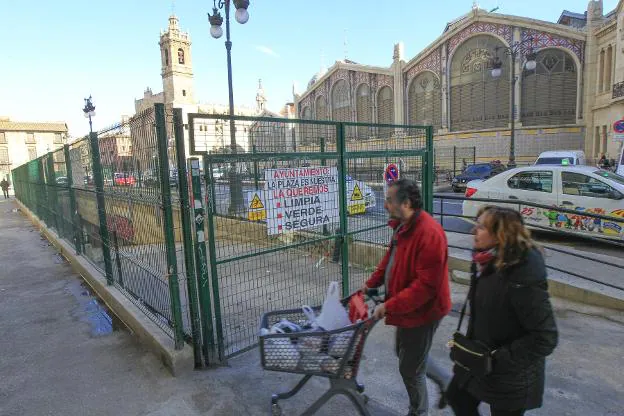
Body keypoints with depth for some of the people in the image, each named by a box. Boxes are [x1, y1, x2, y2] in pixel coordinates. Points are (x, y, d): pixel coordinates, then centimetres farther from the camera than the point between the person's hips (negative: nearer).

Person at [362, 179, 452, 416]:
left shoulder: (429, 233, -30)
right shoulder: (402, 225, 1)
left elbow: (426, 285, -31)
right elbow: (391, 258, 15)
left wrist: (389, 307, -28)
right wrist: (372, 283, 10)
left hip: (421, 311, -9)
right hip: (407, 307, 9)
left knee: (410, 368, 10)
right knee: (406, 354, 27)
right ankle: (446, 382, 47)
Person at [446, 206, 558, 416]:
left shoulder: (524, 279, -30)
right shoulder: (489, 263, -5)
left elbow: (545, 338, -27)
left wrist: (498, 358, -25)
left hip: (510, 378, -8)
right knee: (457, 397, 24)